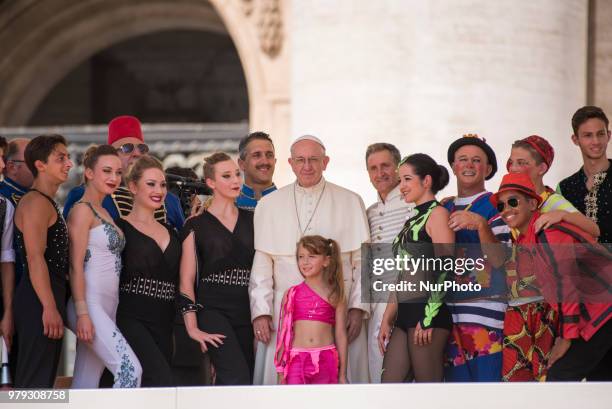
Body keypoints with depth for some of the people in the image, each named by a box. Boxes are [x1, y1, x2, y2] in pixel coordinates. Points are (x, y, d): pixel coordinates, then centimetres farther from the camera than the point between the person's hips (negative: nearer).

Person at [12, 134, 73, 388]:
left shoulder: (47, 203, 21)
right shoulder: (36, 203, -11)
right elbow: (35, 258, -19)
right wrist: (50, 308, -24)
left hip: (45, 302, 11)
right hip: (40, 302, -11)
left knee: (41, 383, 11)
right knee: (34, 384, -13)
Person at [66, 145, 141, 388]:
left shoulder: (103, 213, 20)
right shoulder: (83, 210, -6)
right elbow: (76, 265, -12)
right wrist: (82, 313, -19)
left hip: (107, 308, 9)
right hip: (91, 305, -9)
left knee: (86, 387, 5)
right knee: (130, 369, -20)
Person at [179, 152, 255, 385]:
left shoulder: (251, 220, 14)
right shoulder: (197, 226, 3)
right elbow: (186, 282, 0)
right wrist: (192, 328, -8)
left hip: (247, 312, 4)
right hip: (213, 311, -4)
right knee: (239, 381, -21)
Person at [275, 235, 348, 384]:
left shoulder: (334, 295, 5)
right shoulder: (291, 294, 7)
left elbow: (340, 335, 7)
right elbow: (283, 333, 9)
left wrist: (342, 375, 6)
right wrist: (281, 371, 7)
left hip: (326, 361, 0)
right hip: (297, 360, 0)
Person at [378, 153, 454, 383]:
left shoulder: (437, 214, -3)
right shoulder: (413, 221, 23)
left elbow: (446, 270, -12)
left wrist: (427, 319, -18)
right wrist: (387, 320, 17)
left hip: (427, 312, -9)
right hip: (405, 315, 9)